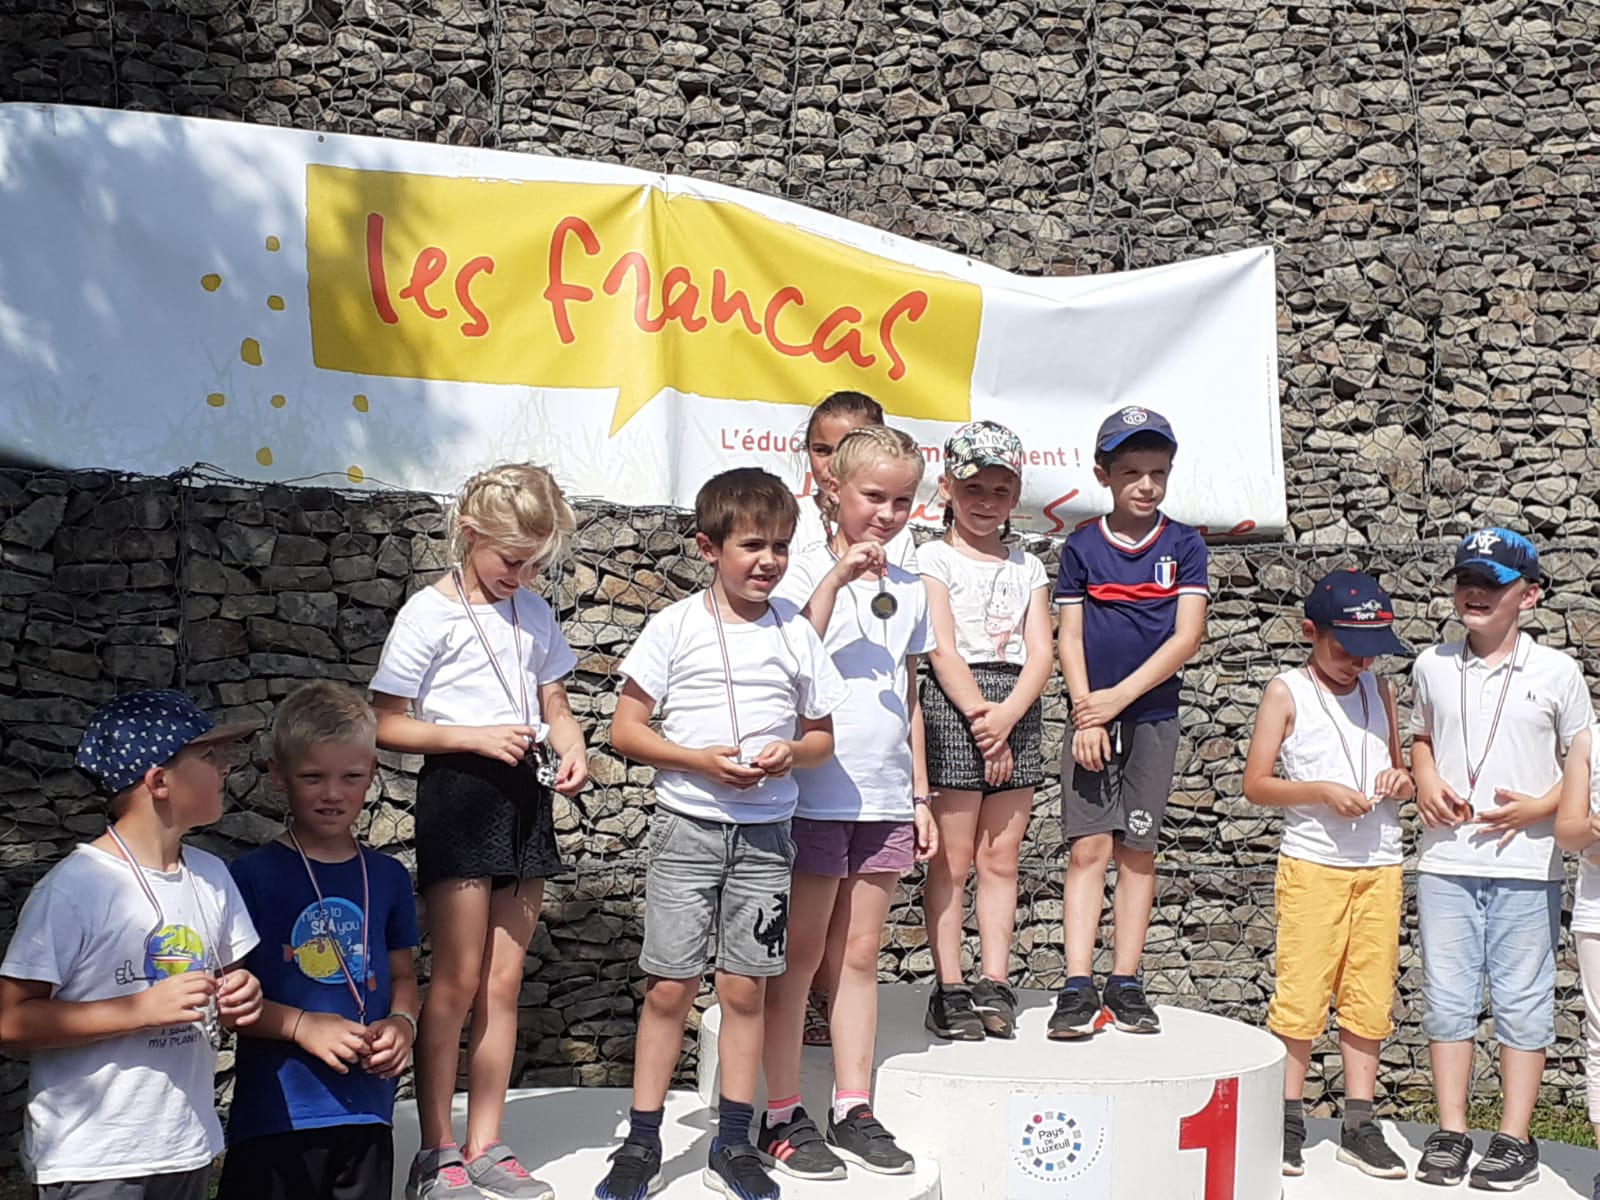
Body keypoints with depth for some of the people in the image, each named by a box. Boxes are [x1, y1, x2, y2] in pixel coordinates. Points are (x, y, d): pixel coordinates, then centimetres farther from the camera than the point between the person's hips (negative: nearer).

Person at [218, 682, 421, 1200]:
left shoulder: (389, 879, 6)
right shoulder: (251, 877, -6)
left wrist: (401, 1023, -5)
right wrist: (302, 1026, -17)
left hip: (366, 1113, 4)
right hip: (274, 1116, -4)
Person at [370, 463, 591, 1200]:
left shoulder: (533, 612, 10)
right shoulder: (429, 614, -7)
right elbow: (386, 726, -9)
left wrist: (571, 748, -6)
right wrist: (475, 737, -19)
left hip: (525, 794, 6)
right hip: (458, 789, -5)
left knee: (504, 981, 8)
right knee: (459, 980, -1)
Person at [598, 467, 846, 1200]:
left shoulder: (796, 632, 4)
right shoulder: (676, 626, -4)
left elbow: (822, 735, 11)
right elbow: (625, 729, -3)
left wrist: (791, 753, -12)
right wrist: (701, 760, -17)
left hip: (766, 831, 2)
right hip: (687, 825, -2)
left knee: (745, 988, 6)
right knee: (670, 987, 0)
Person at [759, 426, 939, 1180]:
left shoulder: (908, 589, 12)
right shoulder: (806, 573, -5)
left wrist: (920, 796, 14)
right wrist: (836, 580, -23)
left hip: (884, 799, 5)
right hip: (816, 795, -5)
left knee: (860, 954, 10)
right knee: (800, 954, 2)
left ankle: (853, 1110, 17)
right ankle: (783, 1116, 10)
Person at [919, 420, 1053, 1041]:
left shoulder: (1028, 568, 13)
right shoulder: (934, 559, 0)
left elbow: (1041, 652, 3)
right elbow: (943, 650, -9)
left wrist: (1006, 714, -13)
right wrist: (981, 718, -15)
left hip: (1016, 708, 4)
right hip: (952, 706, -4)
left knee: (1001, 858, 7)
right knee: (951, 860, -1)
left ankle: (993, 984, 13)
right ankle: (949, 990, 4)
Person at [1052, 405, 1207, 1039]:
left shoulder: (1183, 545, 1)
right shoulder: (1082, 546, 3)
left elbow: (1186, 637, -6)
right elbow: (1069, 638, 2)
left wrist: (1117, 698, -12)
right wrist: (1086, 716, -9)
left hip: (1153, 717, 0)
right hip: (1091, 715, 0)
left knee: (1137, 851, 4)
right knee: (1088, 848, -4)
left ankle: (1125, 983, 11)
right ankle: (1078, 987, -4)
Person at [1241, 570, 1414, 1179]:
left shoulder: (1380, 689, 12)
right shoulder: (1287, 693, -1)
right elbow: (1255, 784, -5)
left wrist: (1401, 780, 0)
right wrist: (1322, 792, -18)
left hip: (1380, 865, 4)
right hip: (1312, 863, -4)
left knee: (1369, 997, 6)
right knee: (1301, 992, -2)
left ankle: (1359, 1123, 13)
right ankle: (1288, 1120, 8)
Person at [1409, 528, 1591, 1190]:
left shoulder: (1556, 672, 0)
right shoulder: (1431, 666, 6)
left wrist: (1540, 808, -11)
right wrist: (1426, 782, 1)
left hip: (1527, 865, -2)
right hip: (1446, 861, 2)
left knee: (1522, 1001, 4)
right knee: (1447, 998, 6)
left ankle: (1515, 1138, 13)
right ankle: (1450, 1131, 16)